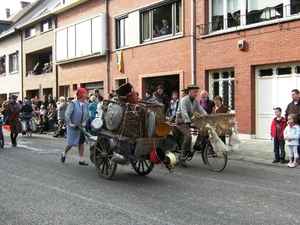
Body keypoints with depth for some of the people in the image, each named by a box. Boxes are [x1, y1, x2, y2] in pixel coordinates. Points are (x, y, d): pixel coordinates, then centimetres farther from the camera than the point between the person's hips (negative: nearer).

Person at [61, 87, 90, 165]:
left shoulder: (86, 103, 0)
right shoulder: (73, 103, -17)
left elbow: (87, 115, 8)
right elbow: (67, 114, -17)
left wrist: (85, 122, -6)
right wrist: (70, 123, -19)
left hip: (81, 126, 5)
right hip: (73, 126, -5)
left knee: (81, 142, 6)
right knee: (71, 143, 2)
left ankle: (81, 160, 15)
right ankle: (64, 154, 31)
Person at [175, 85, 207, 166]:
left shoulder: (196, 101, 8)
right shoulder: (184, 100, -16)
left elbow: (201, 110, 0)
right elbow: (184, 113, -29)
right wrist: (189, 123, -41)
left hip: (190, 120, 8)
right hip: (182, 120, -8)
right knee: (188, 137, -22)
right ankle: (182, 157, -13)